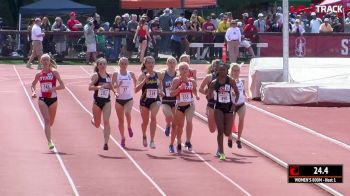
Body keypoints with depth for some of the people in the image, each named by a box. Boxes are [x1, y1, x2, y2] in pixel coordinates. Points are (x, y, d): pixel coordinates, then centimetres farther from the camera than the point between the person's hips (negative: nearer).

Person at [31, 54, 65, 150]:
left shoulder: (54, 72, -4)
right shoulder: (39, 74, 4)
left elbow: (62, 86, -7)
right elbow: (33, 85, 19)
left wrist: (53, 88, -24)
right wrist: (33, 92, -2)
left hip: (53, 99, 0)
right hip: (42, 99, 0)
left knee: (51, 122, 14)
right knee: (46, 120, -15)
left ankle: (48, 136, 46)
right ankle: (50, 142, -21)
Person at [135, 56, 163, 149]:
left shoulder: (157, 74, 0)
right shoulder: (143, 75, -7)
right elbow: (136, 89, -16)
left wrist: (160, 91, 3)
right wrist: (145, 80, -27)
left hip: (155, 100, 0)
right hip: (145, 100, 0)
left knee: (153, 117, -24)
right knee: (145, 121, 14)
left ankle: (152, 141, -21)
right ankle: (144, 136, 47)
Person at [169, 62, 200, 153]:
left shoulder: (192, 81, 1)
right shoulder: (176, 80, -7)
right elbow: (171, 93, -10)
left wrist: (196, 95, 0)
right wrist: (179, 88, -24)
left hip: (190, 105, 1)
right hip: (179, 106, -1)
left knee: (189, 121, -21)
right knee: (179, 126, 6)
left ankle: (188, 141, -5)